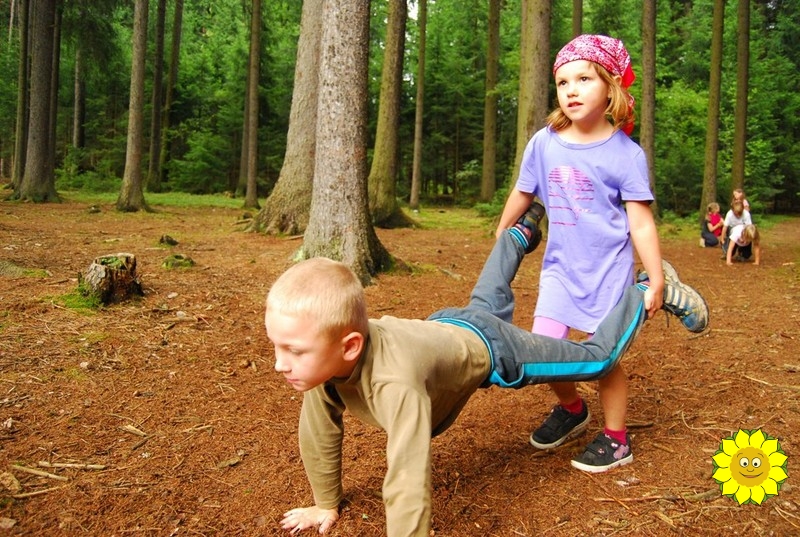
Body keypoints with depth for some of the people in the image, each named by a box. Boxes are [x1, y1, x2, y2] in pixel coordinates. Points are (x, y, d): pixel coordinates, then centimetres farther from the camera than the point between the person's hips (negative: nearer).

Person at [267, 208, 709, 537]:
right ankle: (521, 232, 61)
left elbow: (407, 485, -51)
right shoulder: (323, 353, -29)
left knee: (598, 356, 9)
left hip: (489, 351, -6)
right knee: (484, 304, 38)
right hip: (445, 327, 6)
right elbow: (319, 433, -13)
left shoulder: (394, 379, -50)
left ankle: (653, 290, 30)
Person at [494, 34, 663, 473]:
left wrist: (655, 281, -7)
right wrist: (501, 239, 24)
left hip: (608, 271, -3)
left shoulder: (626, 153, -10)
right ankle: (572, 410, 31)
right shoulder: (544, 143, -3)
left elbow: (641, 223, -8)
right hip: (560, 268, 3)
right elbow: (521, 195, 13)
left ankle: (616, 440, 28)